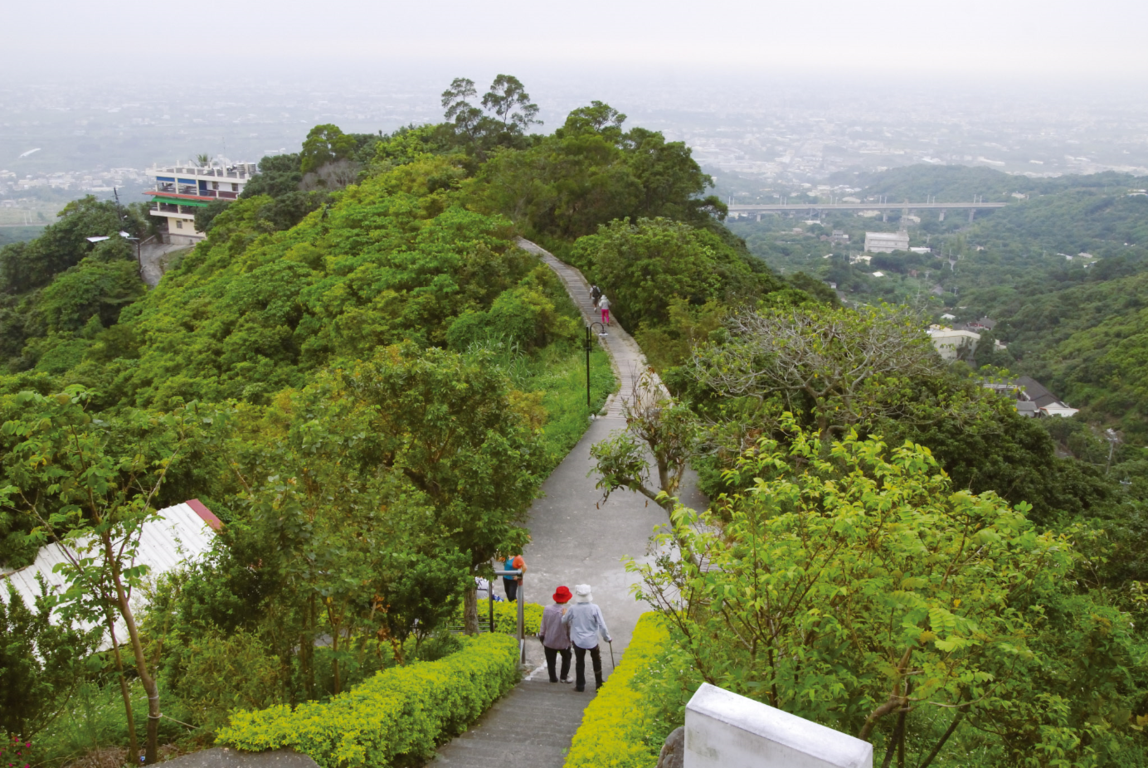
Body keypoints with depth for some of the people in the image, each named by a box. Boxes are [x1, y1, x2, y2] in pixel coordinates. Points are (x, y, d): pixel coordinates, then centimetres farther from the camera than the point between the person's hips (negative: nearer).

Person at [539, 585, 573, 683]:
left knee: (551, 661, 20)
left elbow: (543, 626, -4)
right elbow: (570, 629, -13)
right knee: (566, 658, 25)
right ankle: (564, 676, 27)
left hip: (549, 641, 2)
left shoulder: (547, 609, -16)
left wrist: (541, 637, 12)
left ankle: (553, 678, 28)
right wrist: (571, 640, 5)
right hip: (563, 642, -1)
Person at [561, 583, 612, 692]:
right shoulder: (594, 608, -15)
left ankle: (580, 685, 19)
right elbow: (602, 625, -11)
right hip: (592, 640, 0)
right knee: (596, 660, 21)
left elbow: (564, 621, 4)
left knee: (579, 662, 14)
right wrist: (608, 638, 3)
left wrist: (564, 614, 26)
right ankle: (599, 684, 25)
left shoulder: (572, 609, -13)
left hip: (578, 640, 0)